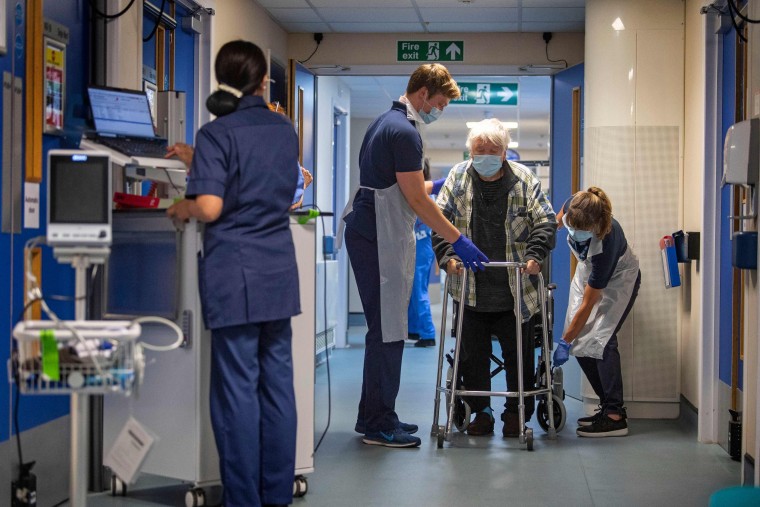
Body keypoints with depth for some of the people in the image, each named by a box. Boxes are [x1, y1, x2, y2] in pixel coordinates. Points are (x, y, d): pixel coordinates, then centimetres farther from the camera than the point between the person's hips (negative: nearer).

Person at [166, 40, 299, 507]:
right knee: (278, 381, 10)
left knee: (237, 387, 0)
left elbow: (210, 207, -18)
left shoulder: (217, 134, -9)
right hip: (279, 269, 5)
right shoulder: (284, 130, 9)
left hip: (234, 272, -5)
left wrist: (182, 209, 4)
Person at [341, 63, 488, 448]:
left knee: (385, 327, 14)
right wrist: (458, 241, -12)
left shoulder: (385, 122, 17)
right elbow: (416, 200, -16)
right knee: (387, 331, -6)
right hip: (380, 239, -11)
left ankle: (374, 416, 20)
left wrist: (436, 184, 28)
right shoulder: (404, 132, -15)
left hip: (366, 232, 11)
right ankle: (379, 425, -1)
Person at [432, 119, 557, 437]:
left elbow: (545, 221, -1)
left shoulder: (523, 179, -1)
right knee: (472, 353, 7)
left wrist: (535, 256, -16)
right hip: (470, 288, 1)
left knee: (518, 352, 6)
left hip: (515, 289, -1)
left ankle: (517, 412, 21)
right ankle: (481, 411, 20)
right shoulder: (458, 177, 1)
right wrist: (448, 255, -16)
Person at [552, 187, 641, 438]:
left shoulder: (606, 243, -41)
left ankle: (616, 417, -19)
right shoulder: (572, 207, -30)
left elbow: (588, 305, -32)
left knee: (600, 339, -21)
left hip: (618, 279, -6)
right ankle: (607, 405, 7)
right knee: (579, 343, -3)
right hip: (588, 272, 6)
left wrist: (565, 342, -26)